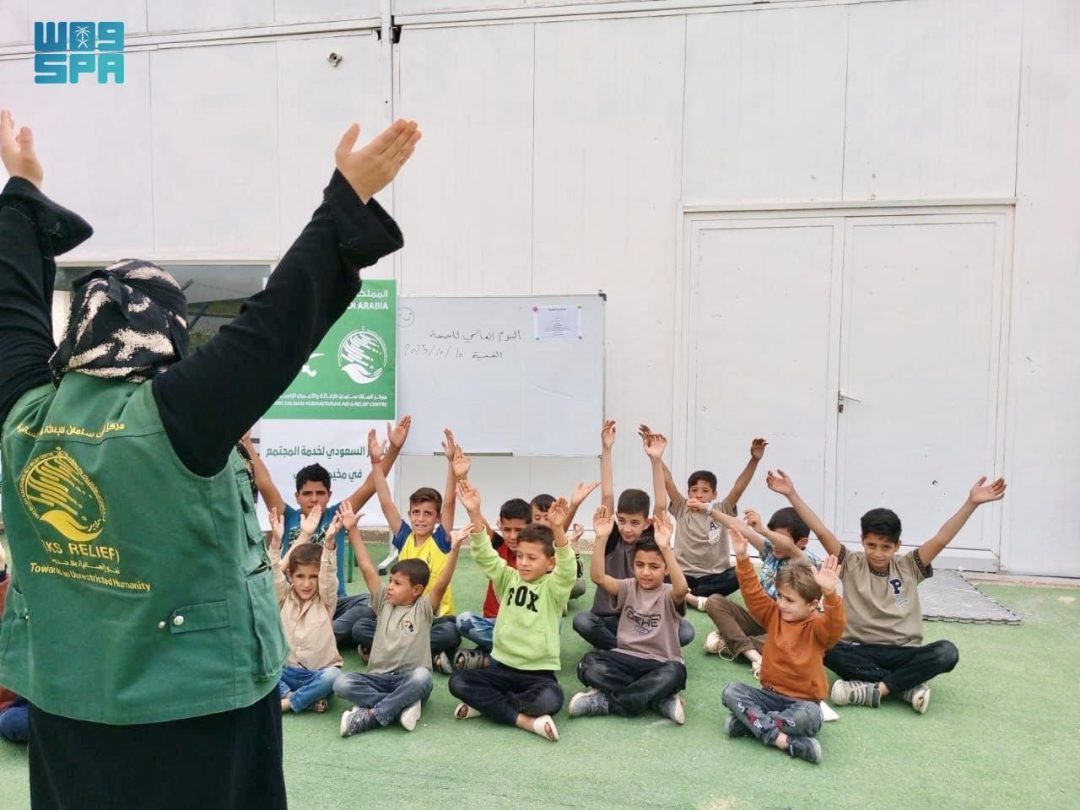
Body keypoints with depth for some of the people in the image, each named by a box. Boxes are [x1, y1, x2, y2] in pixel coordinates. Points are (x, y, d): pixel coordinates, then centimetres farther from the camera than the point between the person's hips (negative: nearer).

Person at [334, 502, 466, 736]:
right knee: (342, 683, -22)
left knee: (422, 676, -36)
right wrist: (353, 530, -3)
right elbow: (367, 568, 2)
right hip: (379, 677, 4)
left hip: (409, 680, -3)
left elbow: (441, 583, -18)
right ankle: (403, 706, -25)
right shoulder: (384, 603, 8)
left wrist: (454, 549, -33)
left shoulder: (423, 609, -1)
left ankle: (370, 715, -27)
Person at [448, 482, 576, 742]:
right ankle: (524, 719, -20)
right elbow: (484, 555, -8)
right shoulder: (508, 579, 5)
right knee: (458, 681, -19)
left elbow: (567, 568, -25)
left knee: (550, 700, -33)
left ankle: (486, 703, -12)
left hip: (539, 671, -3)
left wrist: (557, 529, -43)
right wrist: (475, 513, -24)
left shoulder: (554, 587, -4)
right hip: (502, 666, 3)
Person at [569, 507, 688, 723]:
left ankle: (604, 702, -23)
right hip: (626, 658, 2)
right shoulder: (628, 588, 4)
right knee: (588, 665, -25)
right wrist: (601, 538, -28)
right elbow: (598, 577, -15)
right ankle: (660, 698, -19)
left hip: (660, 663, -2)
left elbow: (681, 589, -31)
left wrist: (665, 548, -44)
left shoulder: (669, 595, -4)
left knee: (674, 673, -37)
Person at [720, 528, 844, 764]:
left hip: (802, 700, -4)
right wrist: (742, 558, -17)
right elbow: (752, 592, -4)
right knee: (731, 691, -20)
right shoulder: (773, 615, 3)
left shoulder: (816, 627, -12)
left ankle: (749, 720, -24)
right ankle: (782, 739, -32)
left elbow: (835, 626, -33)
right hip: (770, 694, 5)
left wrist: (830, 593, -52)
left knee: (808, 717, -38)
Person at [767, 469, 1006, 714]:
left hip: (903, 653, 1)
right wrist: (792, 494, -17)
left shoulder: (908, 567, 5)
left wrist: (972, 503, -17)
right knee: (826, 650, -33)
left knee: (947, 652, -28)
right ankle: (909, 685, -26)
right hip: (860, 651, -1)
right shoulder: (851, 565, 1)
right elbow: (821, 532, -8)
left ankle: (874, 689, -29)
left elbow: (941, 539, -6)